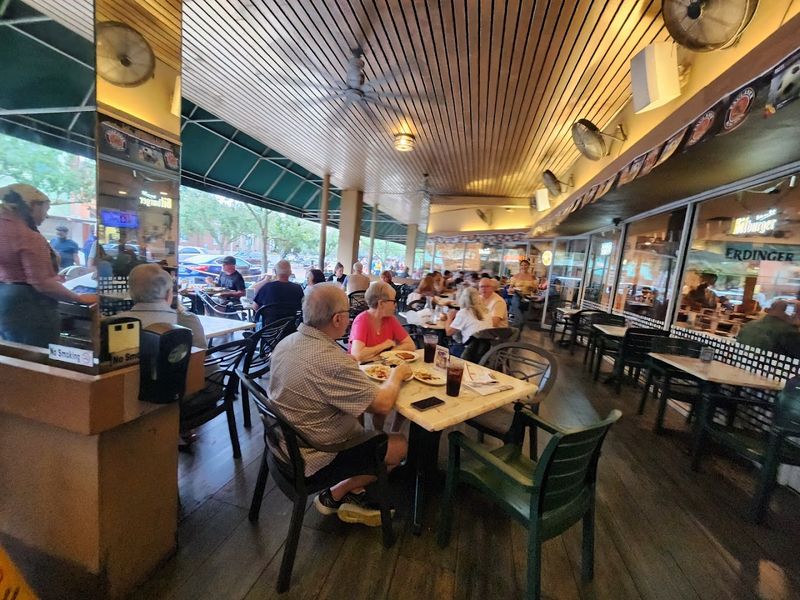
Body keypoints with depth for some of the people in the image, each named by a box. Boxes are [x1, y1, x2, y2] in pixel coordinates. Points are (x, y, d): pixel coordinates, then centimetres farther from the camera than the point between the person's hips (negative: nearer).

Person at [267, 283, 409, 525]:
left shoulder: (287, 342, -6)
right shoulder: (332, 360, -34)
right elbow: (383, 404, -26)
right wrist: (396, 375, -7)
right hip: (311, 461, -8)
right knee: (400, 445, 3)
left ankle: (352, 495, 24)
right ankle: (335, 495, 16)